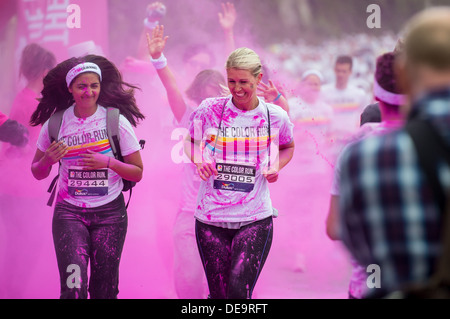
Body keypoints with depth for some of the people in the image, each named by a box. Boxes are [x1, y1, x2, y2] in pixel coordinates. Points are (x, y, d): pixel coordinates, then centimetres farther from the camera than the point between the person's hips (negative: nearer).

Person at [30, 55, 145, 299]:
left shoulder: (116, 121, -3)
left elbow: (137, 173, 2)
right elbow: (38, 173, 11)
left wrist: (108, 162, -15)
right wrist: (48, 159, -11)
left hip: (109, 212, 0)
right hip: (69, 212, 0)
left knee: (104, 289, 5)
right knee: (73, 287, -16)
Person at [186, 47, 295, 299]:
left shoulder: (275, 116, 0)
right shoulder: (209, 110, -2)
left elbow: (287, 147, 20)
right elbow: (189, 143, 13)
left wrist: (276, 166, -1)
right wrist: (199, 161, -8)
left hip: (255, 219, -1)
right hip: (211, 218, 1)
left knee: (239, 290, -16)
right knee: (218, 294, 5)